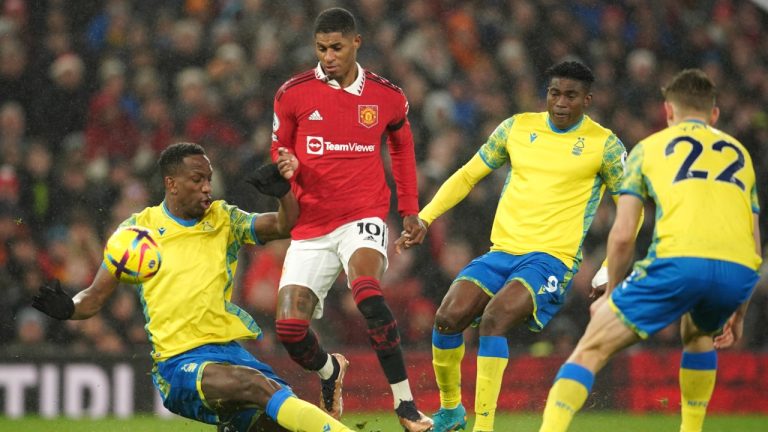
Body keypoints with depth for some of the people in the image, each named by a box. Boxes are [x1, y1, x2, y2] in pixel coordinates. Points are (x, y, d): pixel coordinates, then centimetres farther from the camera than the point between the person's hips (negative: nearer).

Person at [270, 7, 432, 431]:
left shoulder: (387, 96, 1)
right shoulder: (293, 94, -1)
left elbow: (402, 144, 21)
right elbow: (280, 148, 12)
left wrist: (409, 207, 20)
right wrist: (287, 166, -12)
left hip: (363, 217, -2)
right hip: (310, 226, 2)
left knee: (367, 291, -32)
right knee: (289, 327, -8)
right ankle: (329, 371, 29)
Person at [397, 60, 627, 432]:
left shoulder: (604, 145, 0)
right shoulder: (517, 128, 11)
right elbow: (468, 176, 19)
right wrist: (423, 219, 9)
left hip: (552, 258, -4)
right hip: (502, 251, 4)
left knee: (494, 318, -30)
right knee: (448, 317, -17)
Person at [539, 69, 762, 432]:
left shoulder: (650, 147, 22)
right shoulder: (740, 154, 31)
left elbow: (622, 235, 14)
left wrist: (610, 293, 28)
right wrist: (738, 314, 38)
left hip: (679, 260, -4)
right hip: (740, 269, 4)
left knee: (591, 350, 2)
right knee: (697, 334, 37)